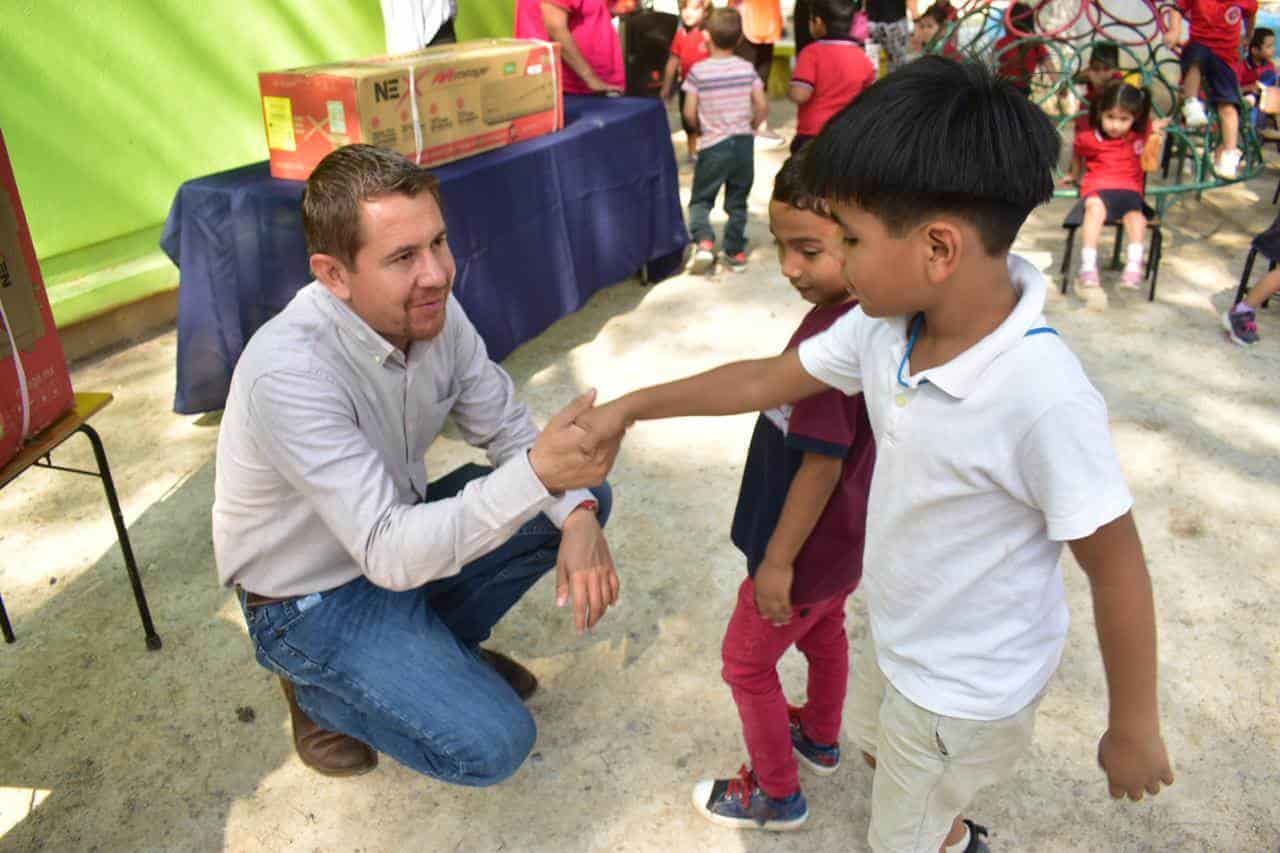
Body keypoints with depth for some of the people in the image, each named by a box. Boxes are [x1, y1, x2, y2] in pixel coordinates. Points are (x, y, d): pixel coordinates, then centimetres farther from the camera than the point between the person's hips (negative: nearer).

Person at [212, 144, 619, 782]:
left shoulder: (432, 311, -13)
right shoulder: (288, 373, -35)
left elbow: (507, 428, -5)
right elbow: (390, 555, -37)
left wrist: (577, 517, -23)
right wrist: (537, 473, -48)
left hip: (402, 526, 7)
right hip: (312, 599, -7)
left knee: (584, 498, 0)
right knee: (491, 743, -19)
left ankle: (439, 644, 14)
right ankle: (318, 690, 8)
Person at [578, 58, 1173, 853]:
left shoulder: (1045, 399, -37)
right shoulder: (887, 325, -17)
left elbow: (1118, 569, -25)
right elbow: (766, 379, -3)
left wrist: (1135, 727, -11)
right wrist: (630, 408, 3)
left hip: (968, 687, -7)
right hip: (901, 638, 7)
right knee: (873, 736, 35)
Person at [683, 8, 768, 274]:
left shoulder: (698, 71, -8)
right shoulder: (747, 68, -1)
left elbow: (690, 113, -8)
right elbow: (762, 108, -3)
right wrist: (750, 128, 15)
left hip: (713, 144, -2)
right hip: (743, 143, 3)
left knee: (700, 199, 9)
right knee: (737, 201, 14)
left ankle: (704, 242, -13)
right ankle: (734, 251, 17)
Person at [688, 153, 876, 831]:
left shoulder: (831, 336, -34)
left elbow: (821, 464, -29)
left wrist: (778, 560, -18)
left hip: (808, 547, -9)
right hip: (848, 536, 9)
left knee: (748, 663, 13)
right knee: (823, 631, 30)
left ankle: (777, 794, 32)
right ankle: (821, 739, 54)